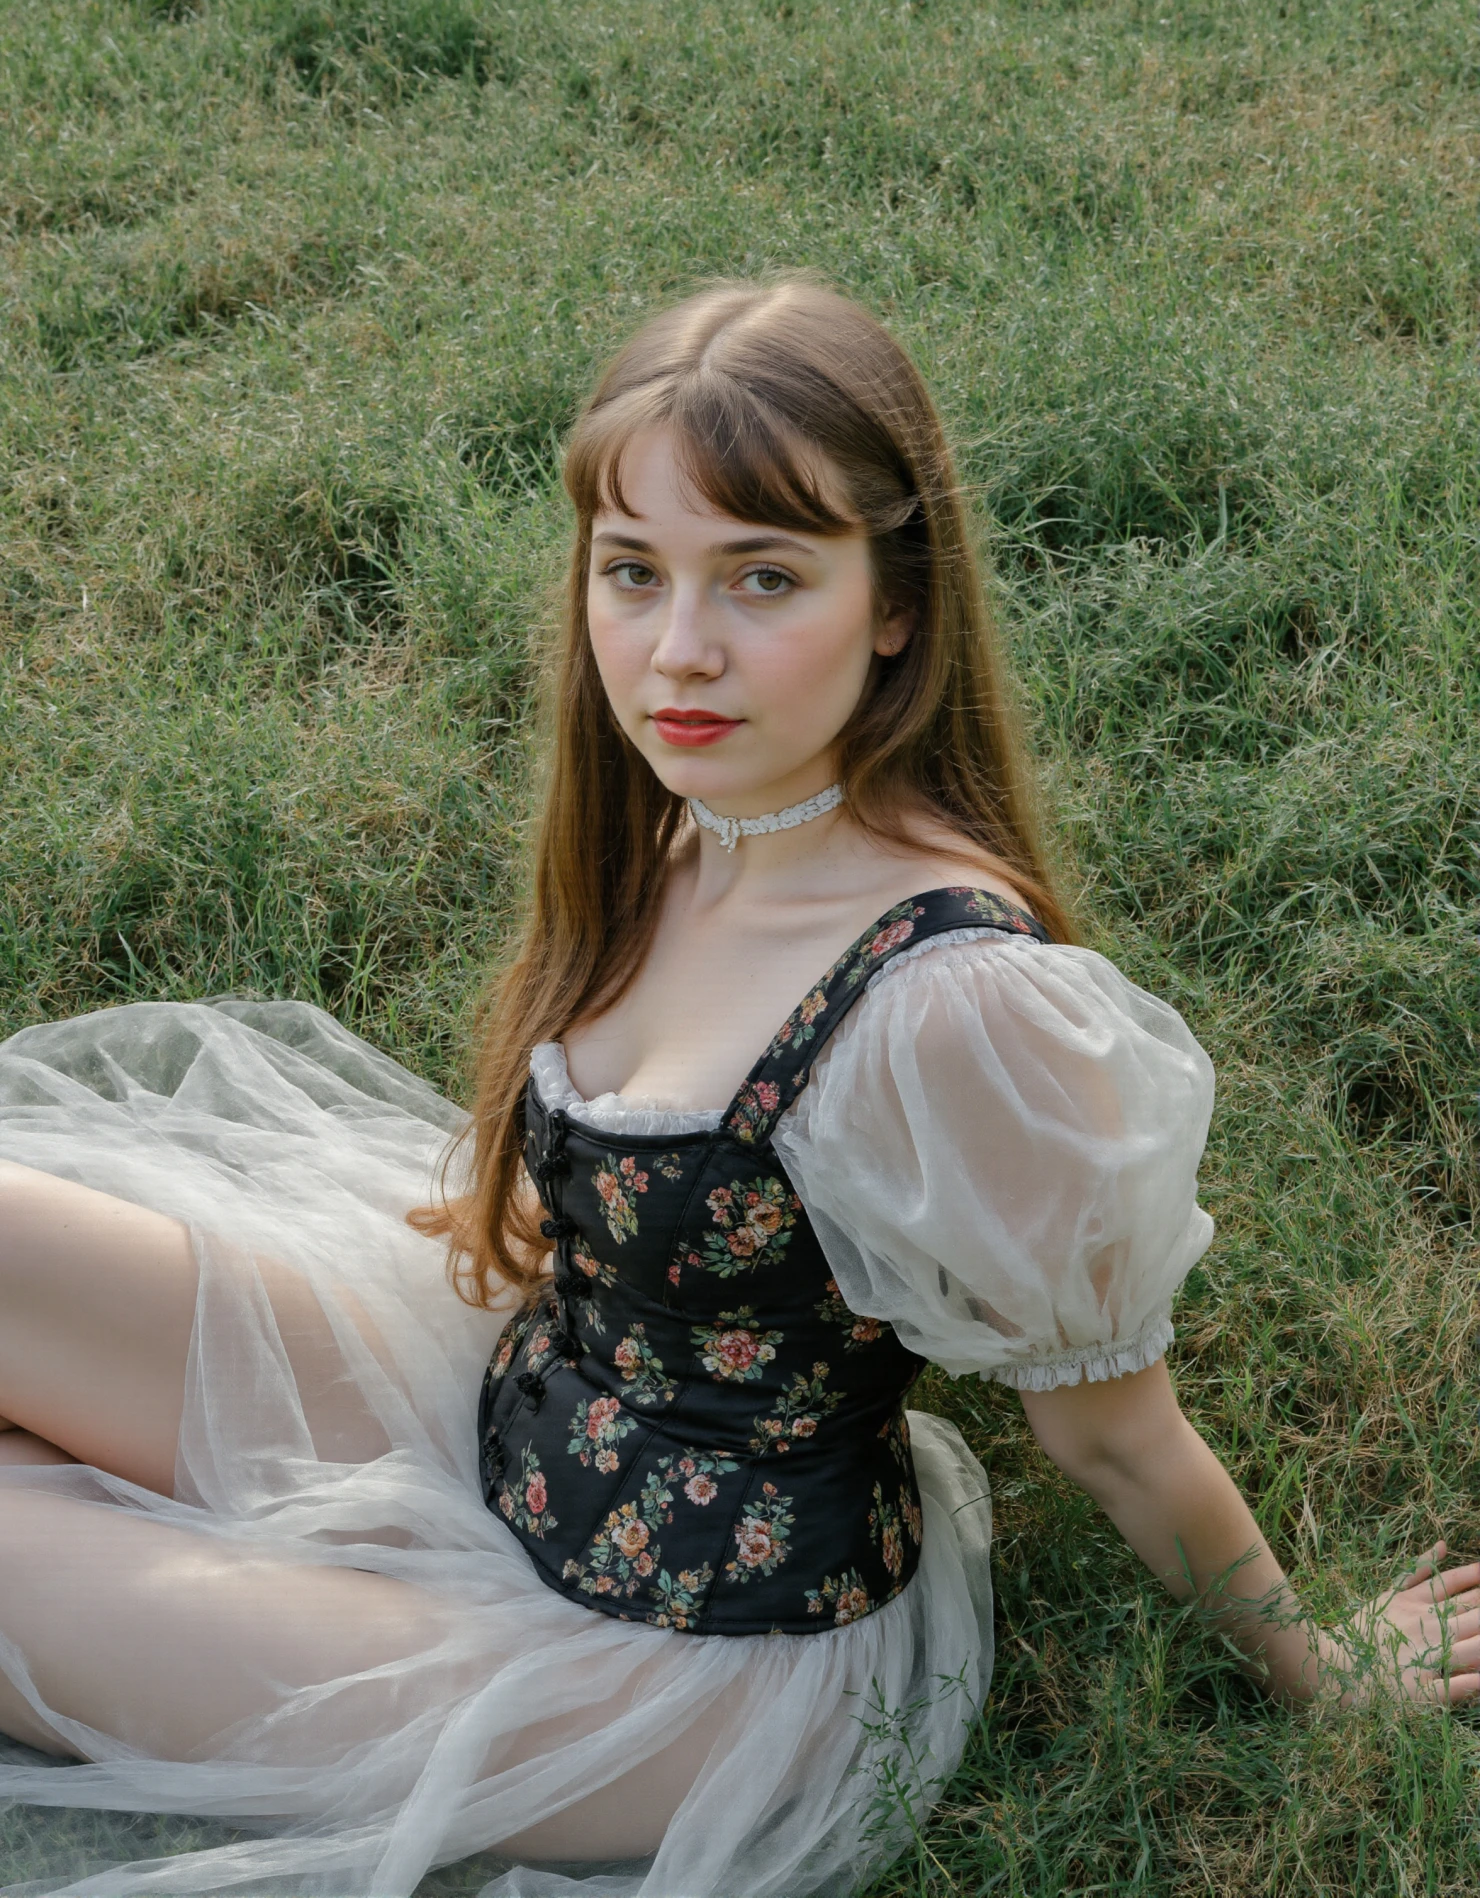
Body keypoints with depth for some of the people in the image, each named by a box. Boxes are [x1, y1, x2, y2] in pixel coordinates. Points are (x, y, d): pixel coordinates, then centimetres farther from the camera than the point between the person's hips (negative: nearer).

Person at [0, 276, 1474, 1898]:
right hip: (512, 1407, 7)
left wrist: (1317, 1672, -1)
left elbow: (1110, 1434, -15)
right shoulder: (685, 819, -7)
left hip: (704, 1652, -7)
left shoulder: (956, 1006, -33)